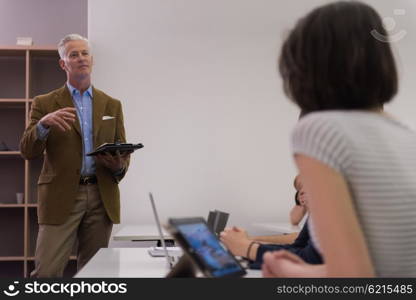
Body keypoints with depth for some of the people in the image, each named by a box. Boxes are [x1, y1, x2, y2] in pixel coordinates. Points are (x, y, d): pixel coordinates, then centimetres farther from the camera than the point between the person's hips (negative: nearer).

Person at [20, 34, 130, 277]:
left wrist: (119, 166, -11)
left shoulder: (112, 105, 13)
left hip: (101, 197, 3)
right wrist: (44, 124, -21)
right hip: (61, 197, -2)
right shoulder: (45, 104, 6)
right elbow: (28, 152, -2)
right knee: (46, 272, -7)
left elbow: (123, 151, 13)